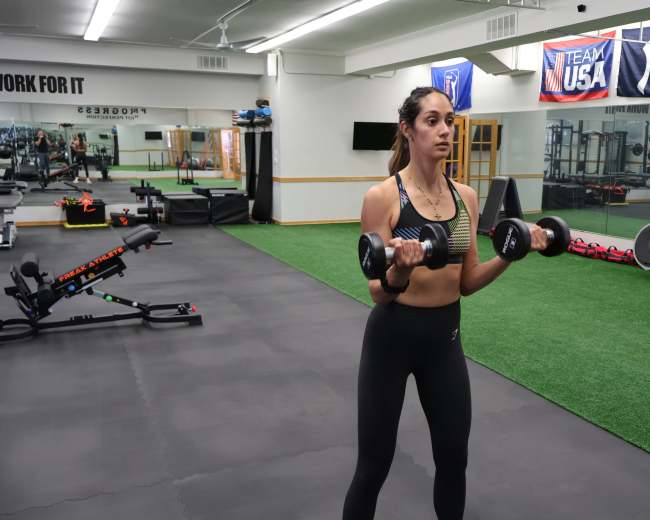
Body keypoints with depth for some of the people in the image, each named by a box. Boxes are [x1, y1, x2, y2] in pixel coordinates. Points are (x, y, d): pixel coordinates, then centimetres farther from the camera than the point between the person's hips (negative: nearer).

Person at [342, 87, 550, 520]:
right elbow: (378, 292, -13)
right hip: (393, 336, -5)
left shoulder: (466, 196, 2)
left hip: (446, 336, 5)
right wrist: (400, 272, -33)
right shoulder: (382, 197, -14)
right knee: (374, 465, 8)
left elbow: (466, 283, 6)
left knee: (454, 458, 17)